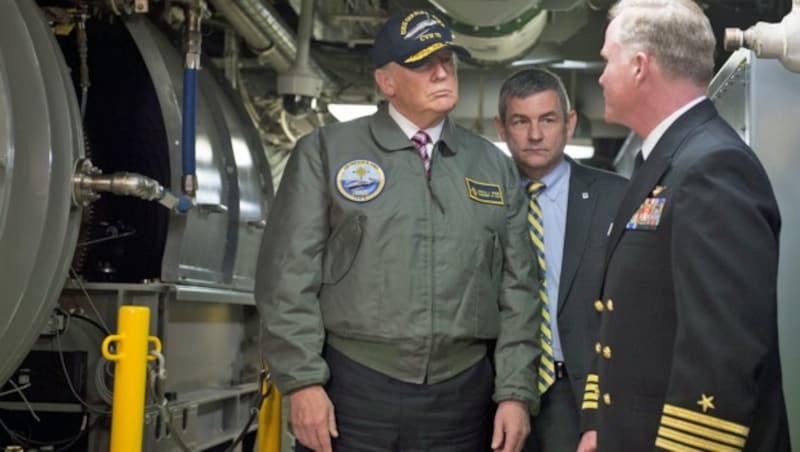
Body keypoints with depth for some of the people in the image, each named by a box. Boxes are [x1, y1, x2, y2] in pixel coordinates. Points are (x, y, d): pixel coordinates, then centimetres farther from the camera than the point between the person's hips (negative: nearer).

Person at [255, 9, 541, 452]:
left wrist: (515, 392, 3)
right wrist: (303, 382, -8)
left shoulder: (495, 166, 12)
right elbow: (290, 275, -2)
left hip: (462, 396, 3)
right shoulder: (326, 151, 3)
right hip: (354, 393, -2)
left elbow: (516, 288, 10)